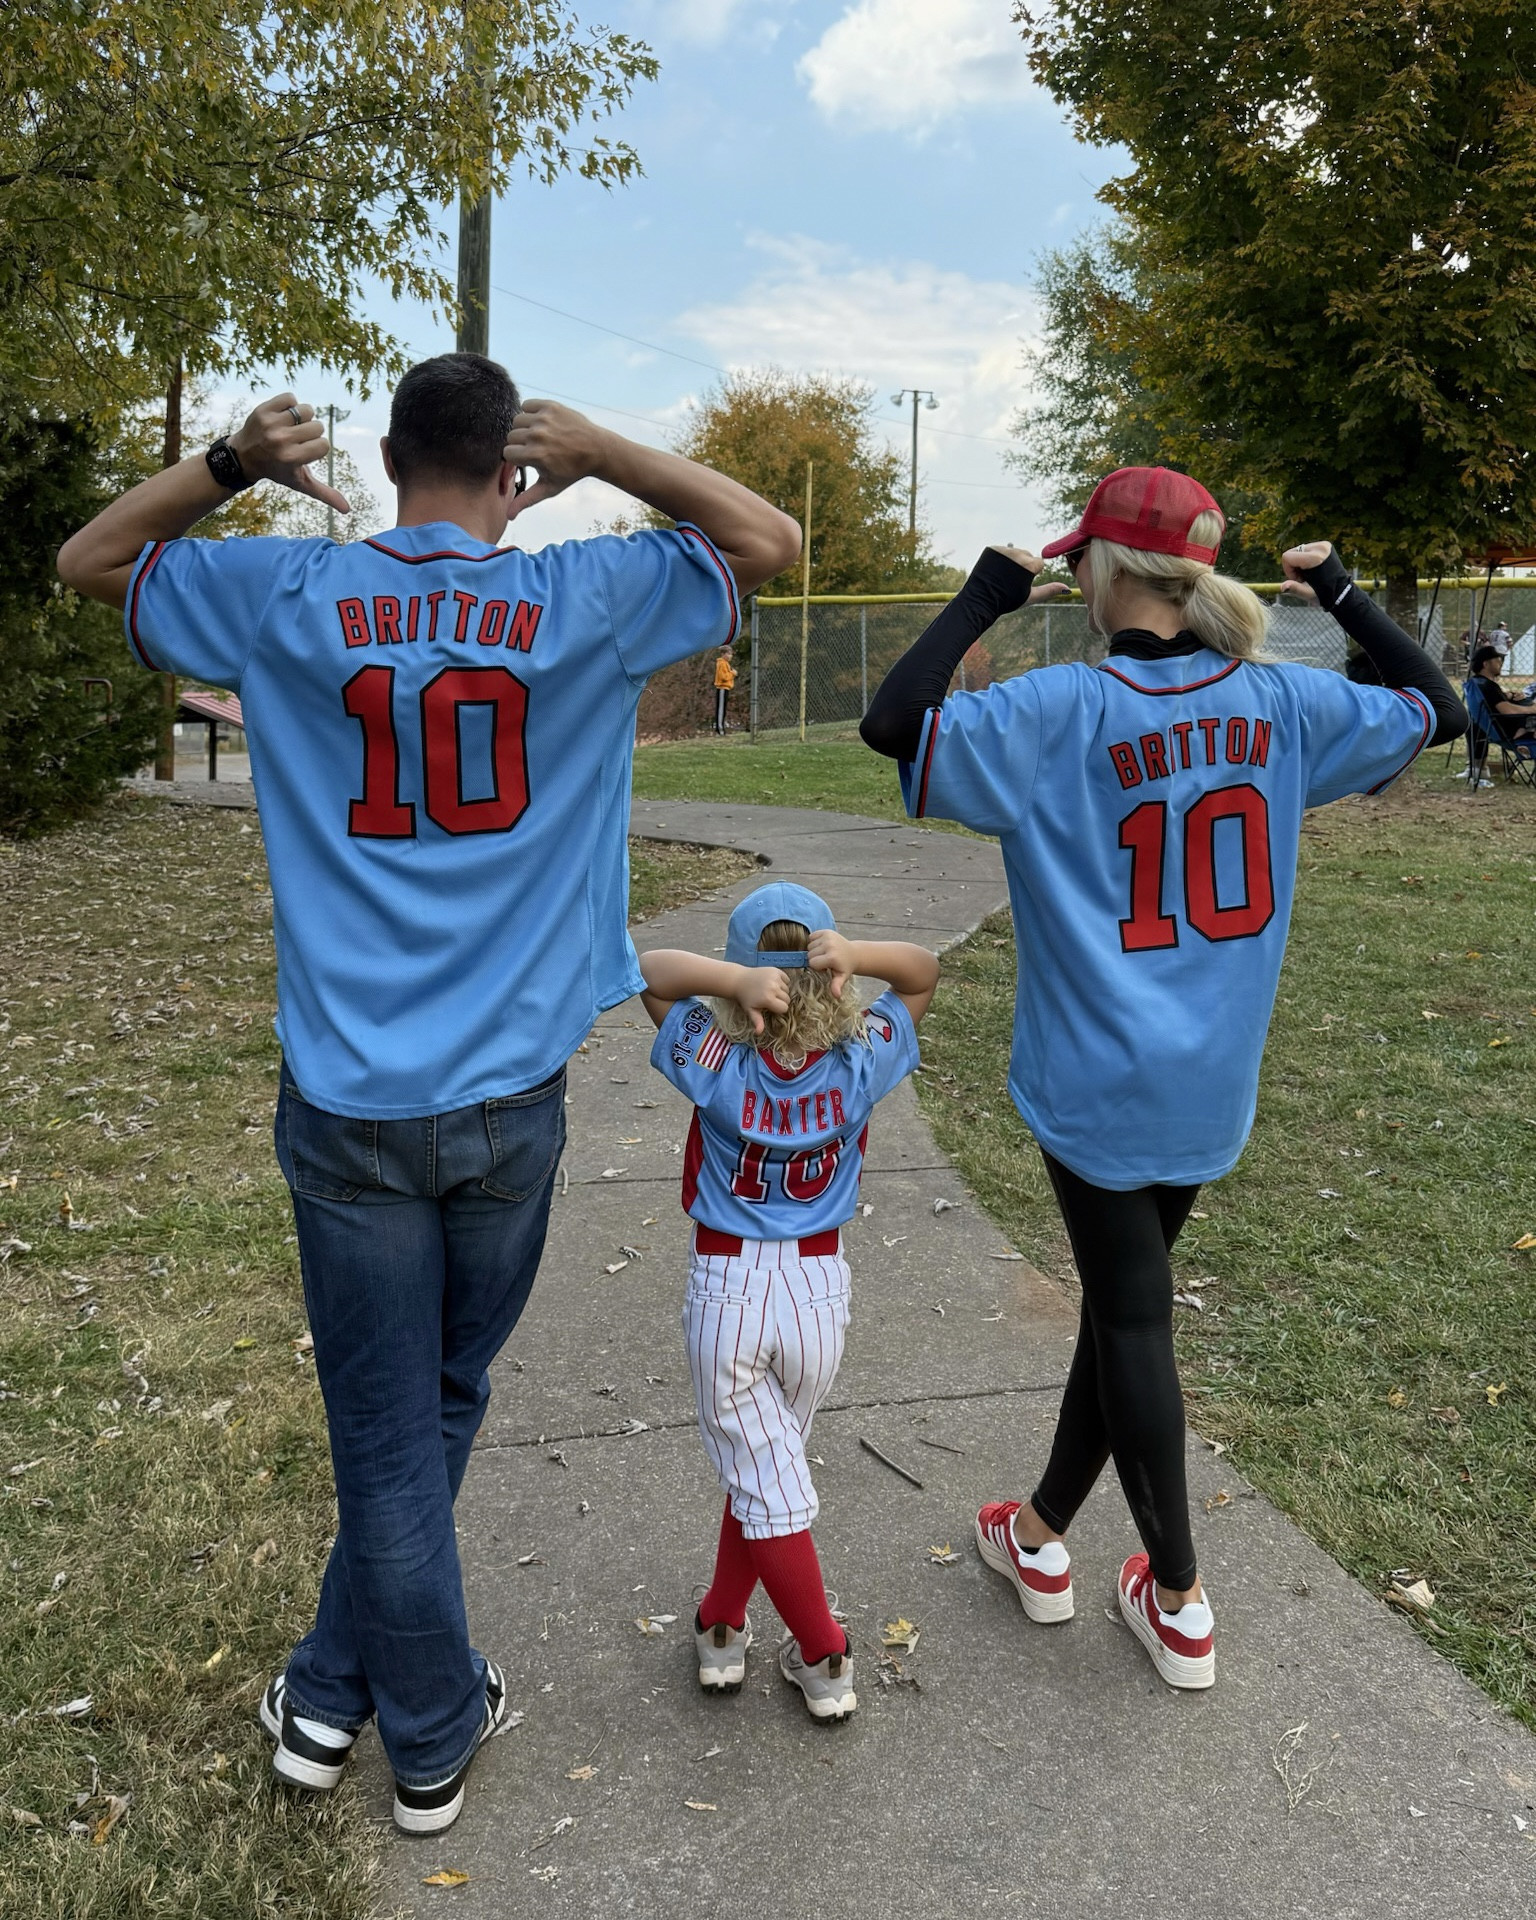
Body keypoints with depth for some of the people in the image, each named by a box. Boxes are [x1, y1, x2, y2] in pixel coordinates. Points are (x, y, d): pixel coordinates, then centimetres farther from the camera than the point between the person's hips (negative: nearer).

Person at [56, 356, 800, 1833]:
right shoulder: (578, 600, -4)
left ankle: (433, 1737, 29)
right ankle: (335, 1689, 36)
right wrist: (603, 456, 0)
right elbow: (770, 542, 9)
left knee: (389, 1429, 11)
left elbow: (89, 563, 15)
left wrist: (231, 464, 0)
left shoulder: (291, 593, -2)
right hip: (509, 1097, 1)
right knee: (434, 1407, 20)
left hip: (351, 1098, 0)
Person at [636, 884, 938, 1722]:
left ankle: (825, 1659, 19)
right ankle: (721, 1628, 33)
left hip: (726, 1289, -2)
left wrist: (734, 978, -24)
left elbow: (648, 968, -5)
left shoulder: (716, 1065, -16)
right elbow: (925, 970, 1)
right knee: (761, 1465, 21)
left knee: (763, 1484, 11)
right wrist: (855, 955, -20)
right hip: (819, 1287, 2)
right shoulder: (861, 1064, -12)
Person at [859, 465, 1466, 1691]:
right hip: (1214, 1083, 5)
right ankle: (1044, 1536, 36)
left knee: (1132, 1315, 7)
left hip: (1101, 1075, -5)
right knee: (1123, 1294, 19)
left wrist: (988, 593, -11)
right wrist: (1342, 595, 18)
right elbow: (1437, 708, 13)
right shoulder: (1283, 704, -1)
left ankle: (1180, 1603, 20)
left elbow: (893, 723, -22)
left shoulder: (1061, 711, -16)